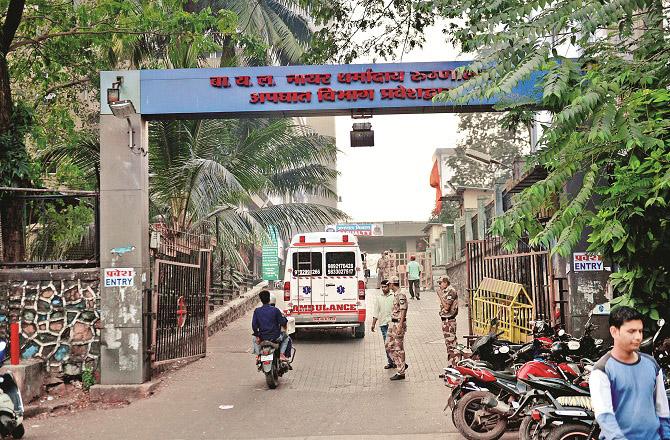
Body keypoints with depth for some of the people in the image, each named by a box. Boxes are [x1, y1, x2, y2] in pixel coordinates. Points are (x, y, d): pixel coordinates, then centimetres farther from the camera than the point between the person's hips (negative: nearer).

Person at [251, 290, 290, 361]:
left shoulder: (257, 311, -5)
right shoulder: (275, 310, -10)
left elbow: (254, 325, -3)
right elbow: (282, 323, -7)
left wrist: (257, 336, 8)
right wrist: (284, 317, 14)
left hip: (262, 337, 2)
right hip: (275, 337, -2)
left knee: (254, 339, 35)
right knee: (286, 338, 29)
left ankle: (258, 354, 21)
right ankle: (282, 354, 12)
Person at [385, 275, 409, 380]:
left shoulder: (401, 295, -17)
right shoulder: (395, 294, 13)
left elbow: (403, 311, -20)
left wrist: (400, 326, -23)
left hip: (399, 324, -10)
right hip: (393, 323, 10)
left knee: (398, 348, -4)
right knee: (389, 346, 12)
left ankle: (401, 372, 3)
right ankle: (402, 365, 22)